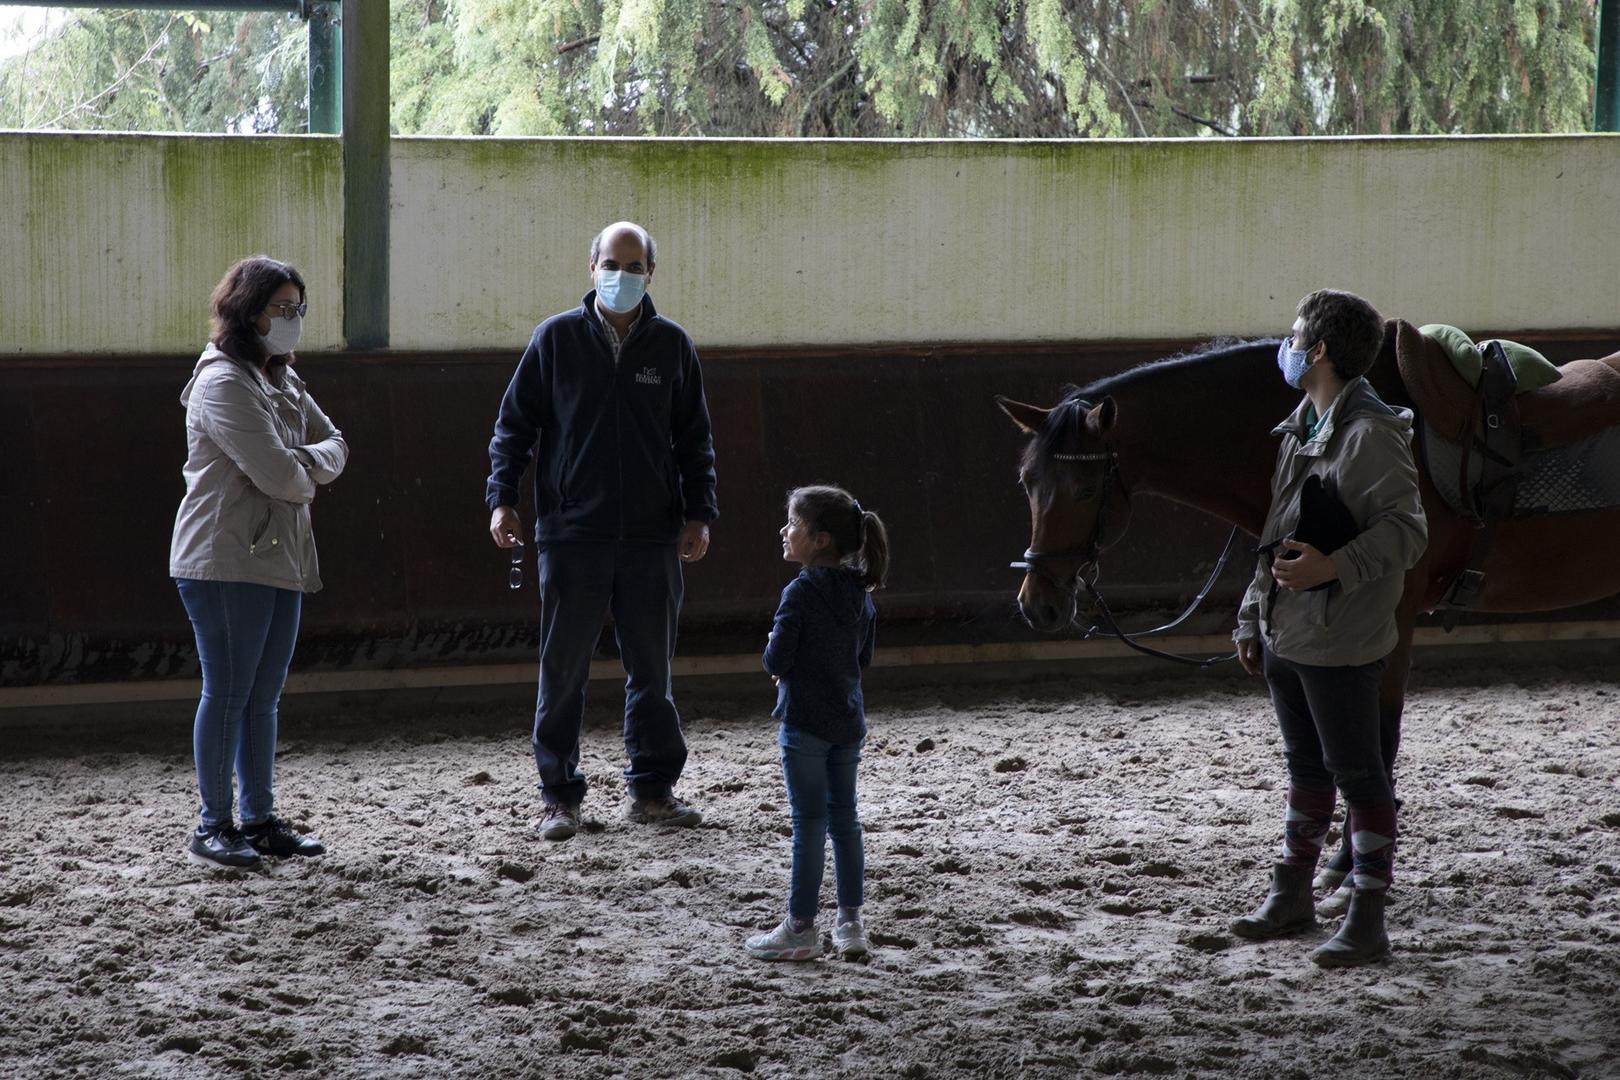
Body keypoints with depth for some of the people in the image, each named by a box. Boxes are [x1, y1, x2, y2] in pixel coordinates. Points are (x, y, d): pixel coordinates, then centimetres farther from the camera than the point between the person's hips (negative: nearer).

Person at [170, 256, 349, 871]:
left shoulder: (283, 382, 17)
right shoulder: (223, 383, -14)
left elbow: (334, 446, 14)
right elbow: (278, 473, -20)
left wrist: (302, 462, -7)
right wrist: (308, 470, 1)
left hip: (280, 559, 9)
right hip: (227, 561, -9)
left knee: (263, 698, 11)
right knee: (227, 694, -4)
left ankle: (259, 821, 17)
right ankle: (212, 830, 2)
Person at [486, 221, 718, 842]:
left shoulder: (671, 345, 6)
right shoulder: (557, 338, 1)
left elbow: (695, 438, 11)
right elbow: (515, 423, 5)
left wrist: (698, 514, 4)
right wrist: (502, 497, -4)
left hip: (652, 537, 2)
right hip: (571, 535, -2)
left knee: (651, 669, 7)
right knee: (563, 671, 2)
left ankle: (652, 790, 17)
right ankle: (559, 796, 10)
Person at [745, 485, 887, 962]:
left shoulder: (801, 593, -18)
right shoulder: (858, 593, 5)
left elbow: (776, 661, -18)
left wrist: (778, 662, 3)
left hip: (805, 721, -7)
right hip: (848, 719, 7)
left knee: (809, 822, -2)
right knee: (844, 816, 13)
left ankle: (801, 927, 5)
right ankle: (850, 922, 16)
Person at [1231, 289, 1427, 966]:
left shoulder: (1372, 434, -15)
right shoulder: (1301, 430, 13)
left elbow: (1406, 531, -21)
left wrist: (1335, 568, -33)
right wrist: (1252, 617, 18)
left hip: (1340, 643, -9)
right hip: (1284, 635, 9)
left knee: (1357, 774, -1)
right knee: (1305, 767, 19)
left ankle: (1367, 920, 4)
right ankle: (1292, 896, 30)